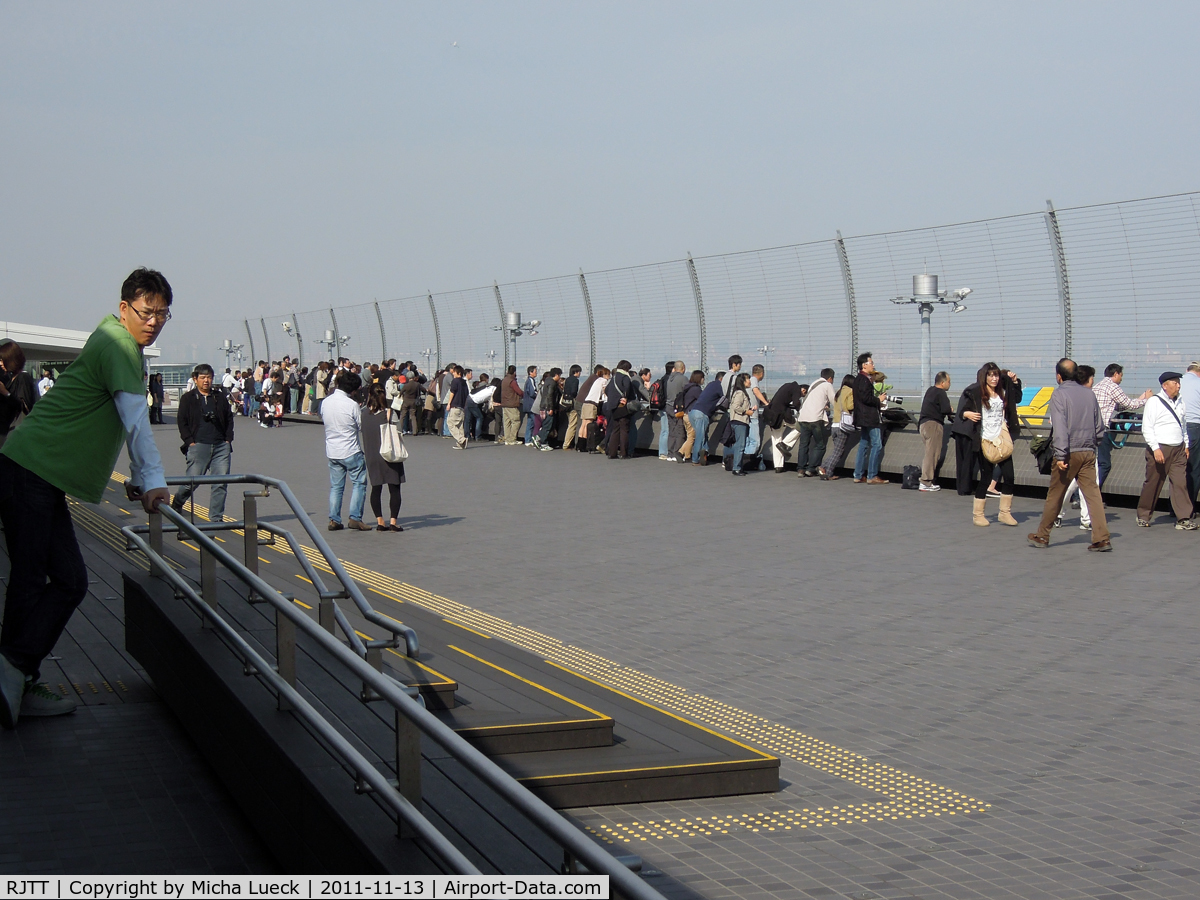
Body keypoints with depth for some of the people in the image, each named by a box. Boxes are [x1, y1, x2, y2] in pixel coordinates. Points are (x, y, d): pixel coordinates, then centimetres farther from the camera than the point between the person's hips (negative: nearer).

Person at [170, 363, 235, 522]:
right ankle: (177, 503, 25)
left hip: (221, 446, 3)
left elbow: (229, 418, 18)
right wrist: (189, 441, -6)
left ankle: (216, 518, 7)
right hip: (198, 446, -3)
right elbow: (181, 421, 3)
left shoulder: (220, 397, 13)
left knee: (221, 483, -1)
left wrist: (228, 439, 8)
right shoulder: (188, 398, 4)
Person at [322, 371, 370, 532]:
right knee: (359, 483, 4)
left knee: (336, 486, 12)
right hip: (351, 452, -6)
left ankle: (334, 520, 10)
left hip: (332, 451, 6)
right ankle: (355, 518, -3)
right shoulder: (352, 405, -16)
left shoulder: (325, 402, 1)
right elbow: (362, 427, -6)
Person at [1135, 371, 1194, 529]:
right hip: (1160, 449, -5)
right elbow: (1147, 428, -11)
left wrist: (1186, 445, 18)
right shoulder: (1154, 402, -8)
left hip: (1178, 450, 5)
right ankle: (1143, 516, 19)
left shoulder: (1180, 402, 12)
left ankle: (1183, 520, -6)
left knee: (1180, 483, -3)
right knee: (1153, 484, 3)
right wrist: (1155, 449, -17)